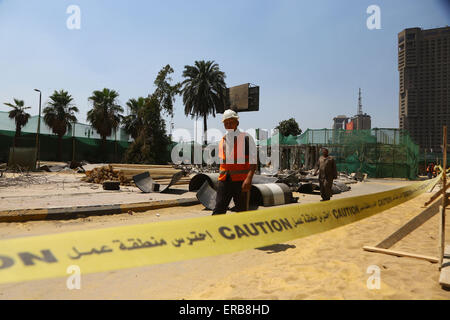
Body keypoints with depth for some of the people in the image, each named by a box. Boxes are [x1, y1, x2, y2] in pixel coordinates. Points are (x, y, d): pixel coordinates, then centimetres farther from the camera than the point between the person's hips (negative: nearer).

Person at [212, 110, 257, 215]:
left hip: (241, 181, -4)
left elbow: (253, 162, -9)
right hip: (224, 181, 4)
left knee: (242, 211, 7)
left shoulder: (246, 138, -2)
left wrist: (249, 178, -21)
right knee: (218, 211, -3)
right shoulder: (222, 141, 14)